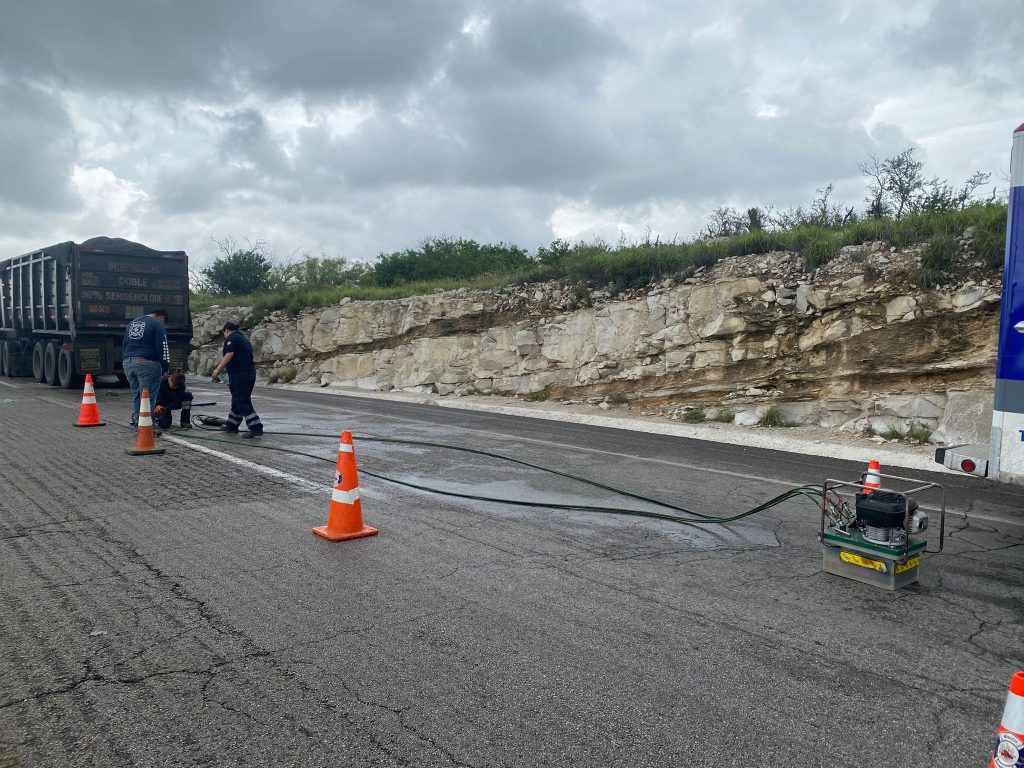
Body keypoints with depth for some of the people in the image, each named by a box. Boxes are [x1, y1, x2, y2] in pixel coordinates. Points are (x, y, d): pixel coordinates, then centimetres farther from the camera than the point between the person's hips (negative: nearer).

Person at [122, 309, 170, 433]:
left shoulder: (132, 323, 22)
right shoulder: (157, 325, -3)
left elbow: (124, 346, 25)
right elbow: (162, 348, -10)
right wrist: (166, 367, -7)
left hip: (127, 363, 8)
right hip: (146, 363, -8)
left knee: (137, 395, 17)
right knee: (148, 397, -6)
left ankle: (137, 422, 18)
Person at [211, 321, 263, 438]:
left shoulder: (232, 338, -5)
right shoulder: (244, 339, 23)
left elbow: (229, 355, -18)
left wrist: (218, 369, -17)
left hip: (239, 375, -9)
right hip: (250, 374, 9)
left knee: (243, 403, -9)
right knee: (237, 401, 19)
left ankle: (256, 428, -15)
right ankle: (232, 425, 30)